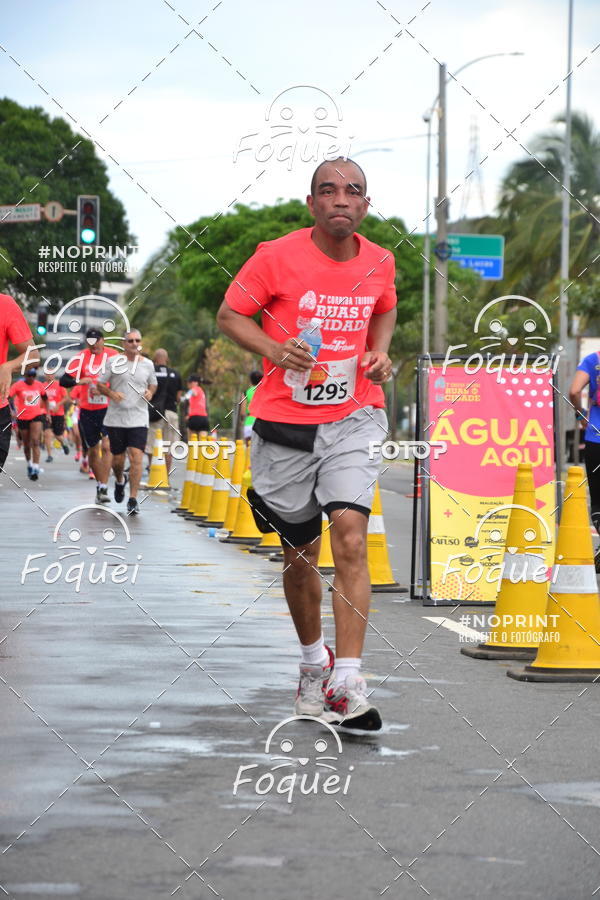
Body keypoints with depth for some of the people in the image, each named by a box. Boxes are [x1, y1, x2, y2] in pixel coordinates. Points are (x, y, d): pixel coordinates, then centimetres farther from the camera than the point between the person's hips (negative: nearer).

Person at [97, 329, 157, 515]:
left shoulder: (147, 364, 7)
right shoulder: (114, 362, 0)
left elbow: (153, 384, 23)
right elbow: (100, 384, 5)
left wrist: (150, 392, 0)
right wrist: (111, 394, -15)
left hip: (139, 419, 0)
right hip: (115, 418, 0)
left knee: (136, 458, -13)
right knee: (117, 459, 7)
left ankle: (133, 499, -9)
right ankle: (119, 481, 42)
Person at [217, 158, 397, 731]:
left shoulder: (379, 263, 2)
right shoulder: (277, 257, -8)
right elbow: (229, 314, 0)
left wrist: (380, 352, 4)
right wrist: (274, 349, -17)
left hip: (353, 416, 1)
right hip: (285, 422, -1)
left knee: (350, 531, -19)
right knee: (301, 552, 9)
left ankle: (347, 685, -21)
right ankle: (314, 662, 35)